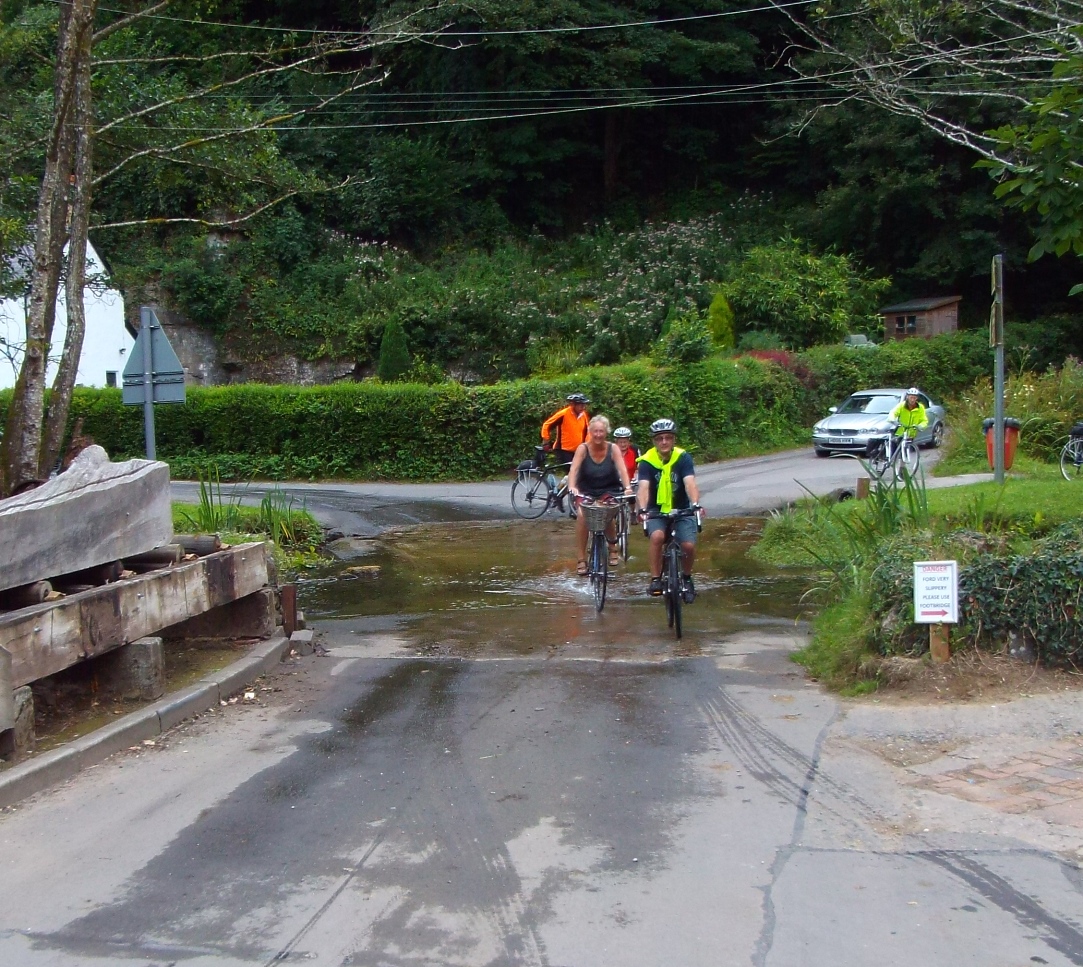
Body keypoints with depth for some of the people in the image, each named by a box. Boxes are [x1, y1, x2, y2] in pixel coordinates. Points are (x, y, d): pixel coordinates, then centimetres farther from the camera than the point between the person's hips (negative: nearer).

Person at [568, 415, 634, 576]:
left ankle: (613, 548, 4)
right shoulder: (583, 448, -13)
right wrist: (571, 487, -44)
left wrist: (627, 487, -42)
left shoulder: (613, 448, -12)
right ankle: (581, 559, -16)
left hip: (609, 491, 0)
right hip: (586, 491, 0)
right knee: (582, 515, -27)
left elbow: (622, 469, -24)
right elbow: (573, 470, -25)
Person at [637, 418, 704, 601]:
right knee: (657, 537, -31)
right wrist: (642, 509, -45)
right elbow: (643, 488, -26)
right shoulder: (647, 461, -13)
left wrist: (695, 504, -45)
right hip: (657, 511, -1)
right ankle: (655, 579, -16)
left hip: (681, 510, 1)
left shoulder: (683, 457, -12)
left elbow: (690, 483, -27)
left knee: (689, 545, -19)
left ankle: (686, 578, 12)